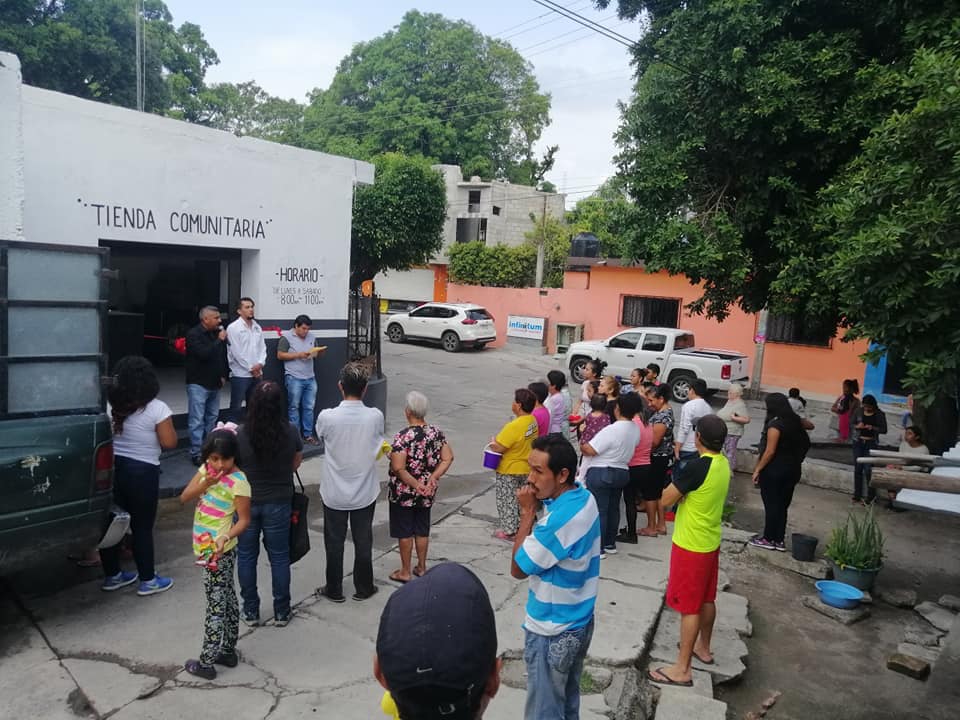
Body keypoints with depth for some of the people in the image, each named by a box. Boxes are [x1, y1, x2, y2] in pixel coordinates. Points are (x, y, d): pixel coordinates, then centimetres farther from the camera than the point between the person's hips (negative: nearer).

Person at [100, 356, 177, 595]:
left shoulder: (109, 406, 1)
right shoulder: (157, 408, -15)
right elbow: (169, 443, -13)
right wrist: (168, 424, 4)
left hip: (112, 468, 5)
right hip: (142, 473, -5)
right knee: (142, 527, 6)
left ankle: (112, 575, 31)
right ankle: (148, 580, 17)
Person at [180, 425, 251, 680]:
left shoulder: (238, 482, -19)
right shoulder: (205, 470, 2)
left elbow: (244, 519, -16)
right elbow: (184, 497, -2)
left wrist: (226, 537, -32)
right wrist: (205, 483, -18)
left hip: (219, 551, -7)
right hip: (204, 547, 7)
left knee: (216, 604, 3)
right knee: (226, 598, 18)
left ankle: (206, 662, 13)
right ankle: (228, 651, 30)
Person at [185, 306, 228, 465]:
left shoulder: (217, 333, 5)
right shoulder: (194, 334, -12)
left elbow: (224, 355, 16)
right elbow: (204, 354, -27)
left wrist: (223, 374, 9)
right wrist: (219, 340, -18)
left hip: (214, 384, 7)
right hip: (198, 383, -7)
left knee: (212, 418, 14)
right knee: (197, 420, -5)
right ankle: (196, 452, 1)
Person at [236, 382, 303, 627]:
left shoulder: (240, 435, -18)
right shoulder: (291, 432, -15)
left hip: (246, 502, 0)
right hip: (278, 503, 1)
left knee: (246, 557, 17)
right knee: (279, 557, 14)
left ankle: (250, 611, 27)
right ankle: (281, 612, 24)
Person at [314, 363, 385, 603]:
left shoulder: (327, 417, -20)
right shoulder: (375, 416, -17)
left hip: (334, 493, -1)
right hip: (365, 493, 1)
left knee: (334, 543, 16)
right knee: (363, 542, 16)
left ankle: (334, 590, 30)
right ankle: (363, 588, 31)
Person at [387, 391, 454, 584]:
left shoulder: (403, 437, -22)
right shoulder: (436, 432, -5)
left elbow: (398, 468, -27)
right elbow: (448, 458, -4)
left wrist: (415, 484, -17)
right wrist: (432, 478, -9)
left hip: (403, 492, -5)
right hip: (427, 494, 5)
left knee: (405, 532, 10)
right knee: (422, 530, 19)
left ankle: (405, 572, 22)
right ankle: (421, 567, 32)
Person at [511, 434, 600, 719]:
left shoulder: (560, 519, -32)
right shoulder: (585, 499, -3)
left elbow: (517, 569, -18)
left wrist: (528, 512, -18)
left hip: (551, 632, -9)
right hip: (579, 622, 9)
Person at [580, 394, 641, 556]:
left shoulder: (612, 430, -24)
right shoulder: (636, 429, 0)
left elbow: (590, 450, -21)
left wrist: (582, 446, -2)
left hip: (600, 473, -7)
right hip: (622, 472, 7)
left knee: (599, 511, 1)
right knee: (613, 509, 17)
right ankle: (610, 544, 27)